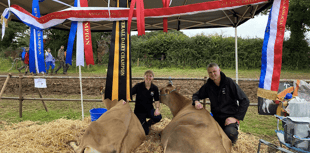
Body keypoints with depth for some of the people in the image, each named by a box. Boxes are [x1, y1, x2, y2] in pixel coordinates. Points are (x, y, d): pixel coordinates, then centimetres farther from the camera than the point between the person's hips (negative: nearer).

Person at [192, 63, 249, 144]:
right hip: (217, 118, 4)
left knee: (230, 133, -34)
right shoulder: (208, 85, 4)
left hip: (230, 117, -4)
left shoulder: (229, 82, -8)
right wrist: (196, 102, -9)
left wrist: (236, 118, -14)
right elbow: (196, 95, 16)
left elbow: (245, 101, -7)